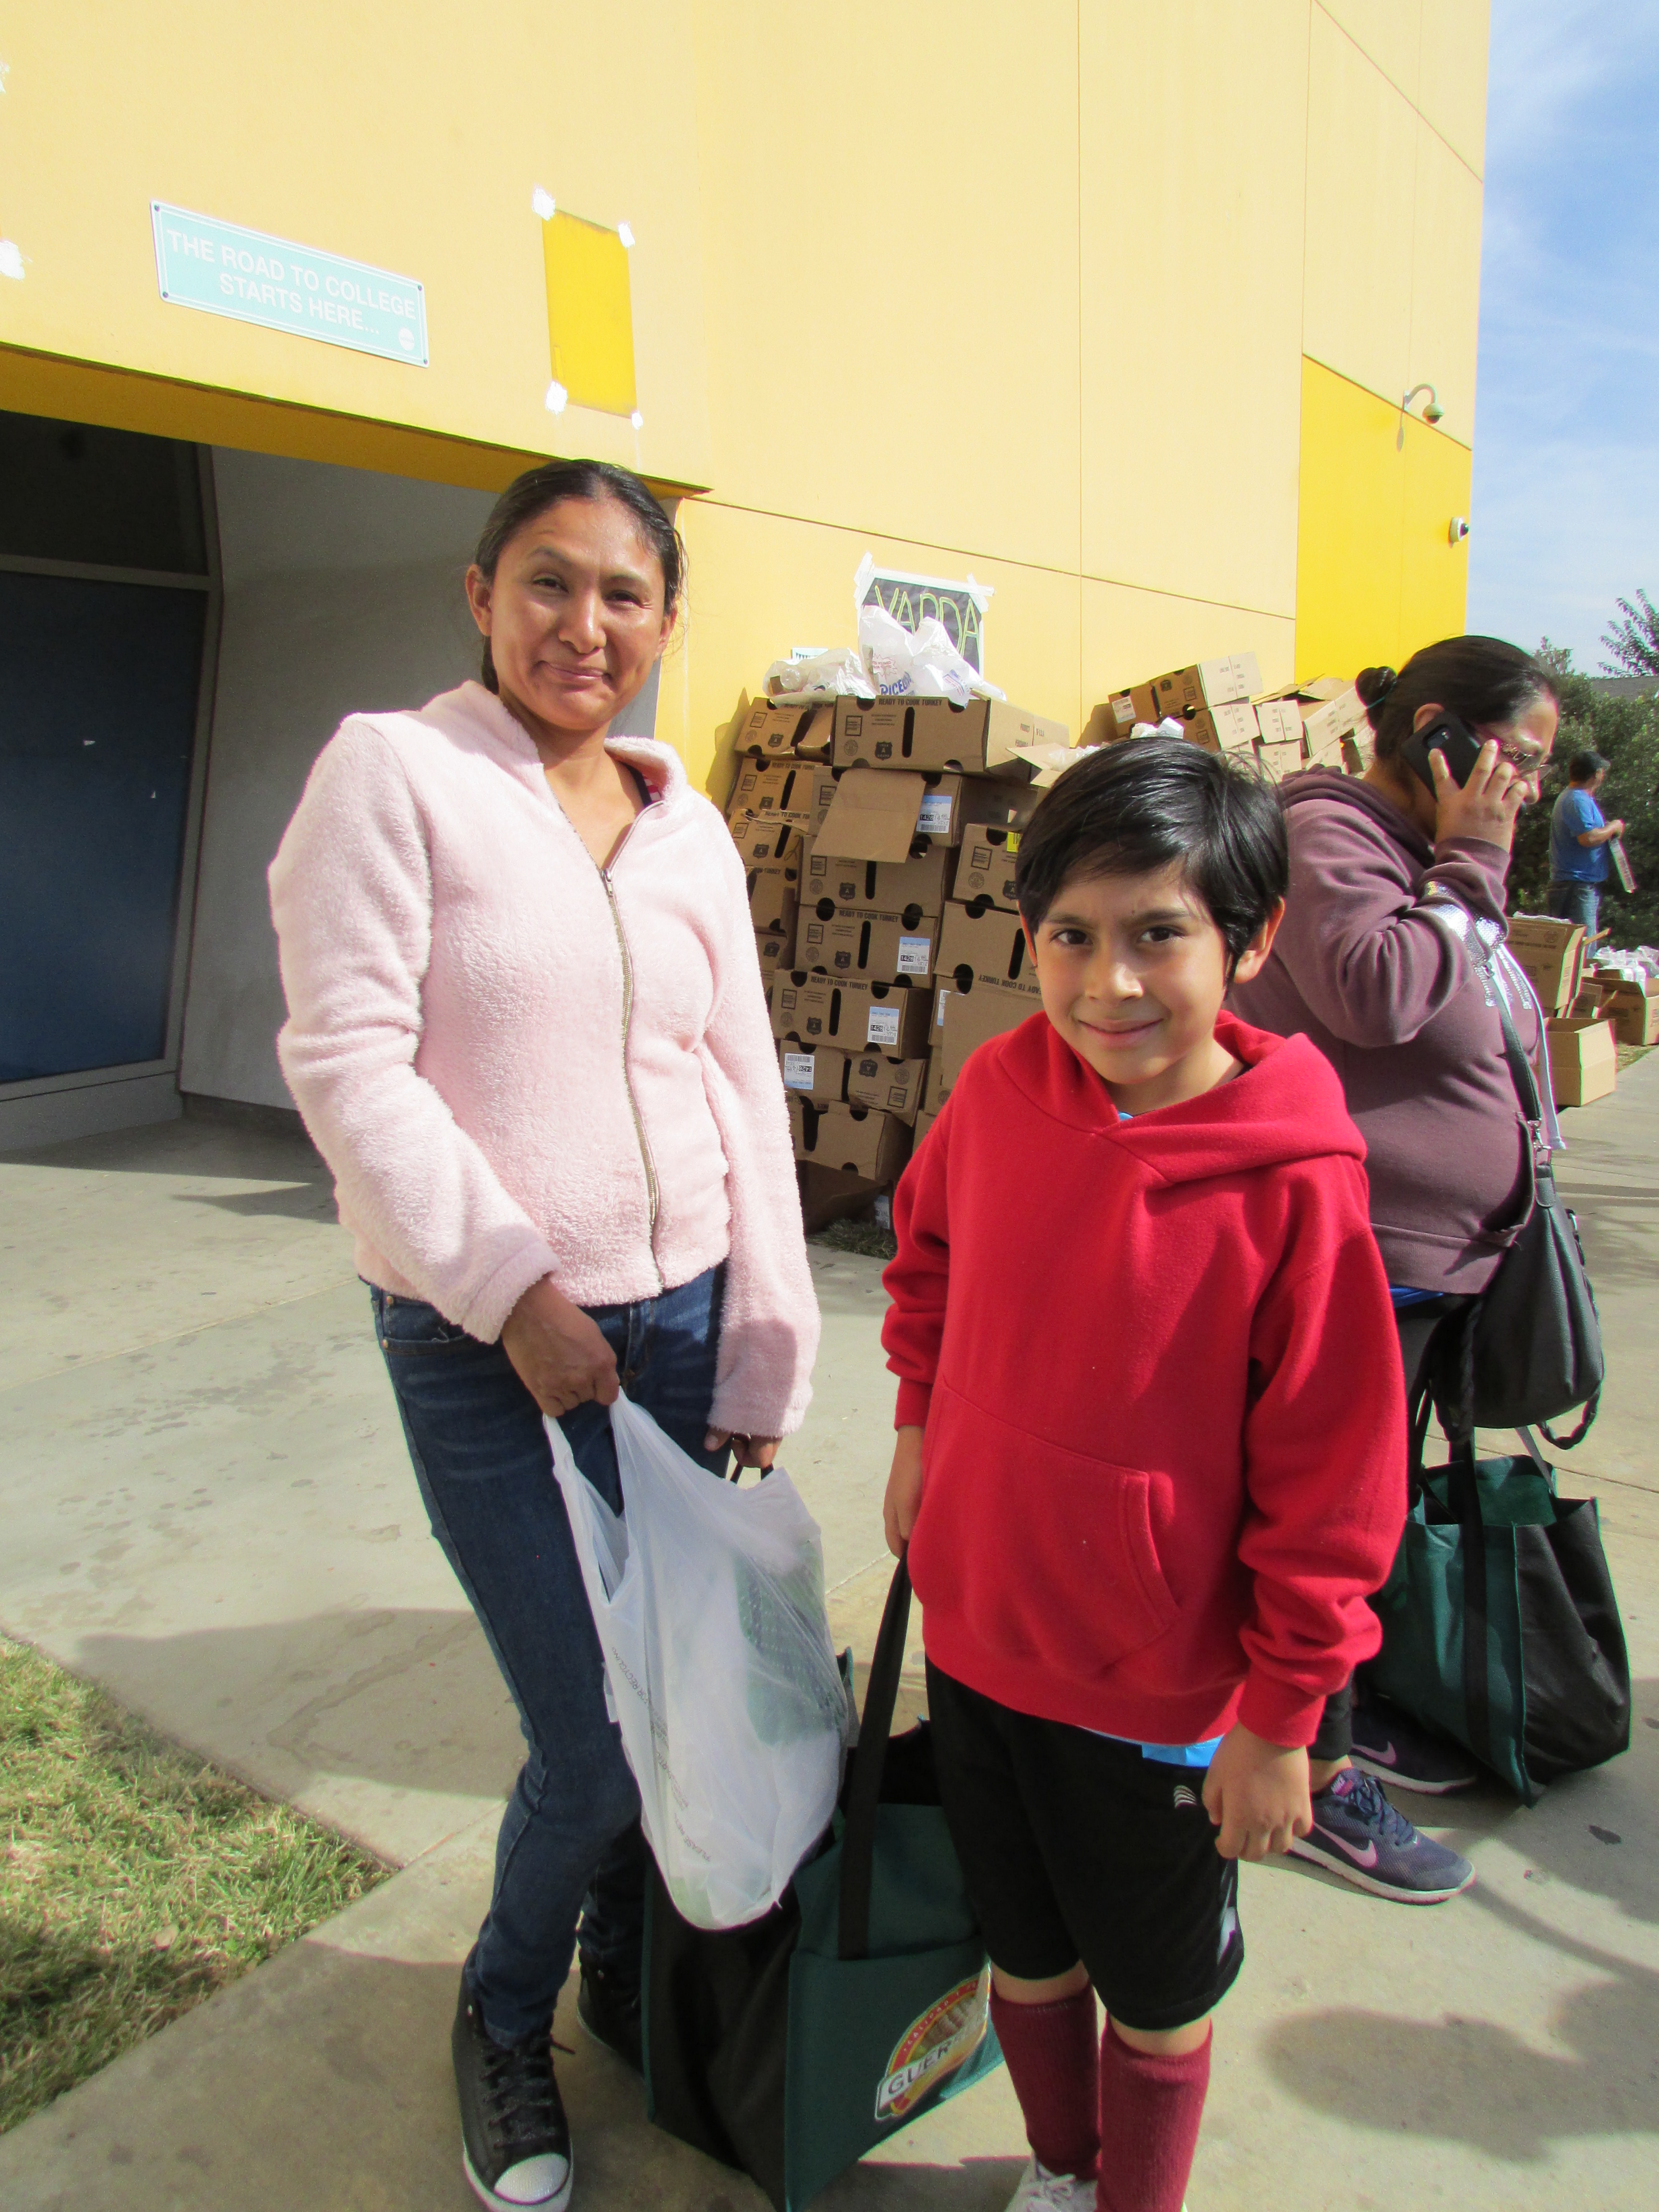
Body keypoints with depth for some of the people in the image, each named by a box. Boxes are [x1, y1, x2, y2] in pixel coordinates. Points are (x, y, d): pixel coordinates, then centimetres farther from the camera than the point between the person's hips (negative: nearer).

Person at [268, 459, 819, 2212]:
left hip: (683, 1320, 5)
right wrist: (514, 1291, -14)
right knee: (595, 1739, -1)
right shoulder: (391, 771, -5)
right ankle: (503, 2017, 33)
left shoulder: (688, 829, 9)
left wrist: (762, 1355, 5)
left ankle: (631, 1977, 42)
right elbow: (348, 1065, -11)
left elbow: (746, 1093, 8)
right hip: (487, 1346, -4)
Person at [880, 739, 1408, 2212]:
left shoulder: (1294, 1178, -23)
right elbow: (929, 1241, 12)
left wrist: (1282, 1714, -11)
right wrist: (921, 1423, 6)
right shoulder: (1000, 1092, -11)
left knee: (1155, 1997, 21)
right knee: (1025, 1951, 27)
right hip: (975, 1633, 5)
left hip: (1164, 1689, -4)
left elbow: (1335, 1475, -16)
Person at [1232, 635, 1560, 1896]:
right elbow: (1374, 995, -29)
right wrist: (1470, 865, -19)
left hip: (1424, 1251, 10)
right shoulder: (1326, 834, -14)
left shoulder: (1429, 855, 17)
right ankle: (1317, 1773, 19)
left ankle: (1347, 1705, 40)